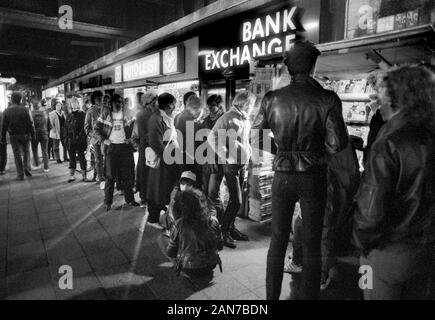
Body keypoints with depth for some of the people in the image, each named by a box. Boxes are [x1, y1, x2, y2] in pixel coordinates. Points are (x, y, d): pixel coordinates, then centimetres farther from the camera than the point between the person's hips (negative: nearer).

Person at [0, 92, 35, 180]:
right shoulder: (25, 109, -7)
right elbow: (30, 124, -9)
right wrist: (33, 135, -3)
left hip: (13, 136, 1)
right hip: (25, 134, -1)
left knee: (17, 155, 6)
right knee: (26, 152, 17)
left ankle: (20, 175, 8)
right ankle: (27, 168, 4)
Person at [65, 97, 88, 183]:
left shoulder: (83, 114, -4)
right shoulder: (69, 116, 11)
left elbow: (84, 127, -8)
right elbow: (66, 128, 14)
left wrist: (80, 136, -15)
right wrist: (66, 139, 7)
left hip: (80, 140, -5)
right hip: (71, 141, 5)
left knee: (81, 158, 1)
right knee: (72, 158, 10)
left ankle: (84, 176, 9)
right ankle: (71, 175, 18)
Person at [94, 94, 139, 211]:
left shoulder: (127, 114, 4)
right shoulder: (105, 114, 1)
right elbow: (96, 129, 5)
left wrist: (131, 138, -4)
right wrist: (103, 140, -7)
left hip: (125, 147, 1)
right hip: (111, 147, -1)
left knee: (126, 175, 7)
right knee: (110, 176, 1)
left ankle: (130, 199, 17)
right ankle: (107, 202, 10)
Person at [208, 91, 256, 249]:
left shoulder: (246, 120, 12)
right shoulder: (228, 117, -14)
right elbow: (212, 137, -20)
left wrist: (248, 152, 11)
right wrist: (225, 156, -19)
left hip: (242, 164, 8)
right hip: (231, 165, -8)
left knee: (236, 200, 14)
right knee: (236, 201, -7)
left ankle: (231, 228, 28)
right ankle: (223, 231, 8)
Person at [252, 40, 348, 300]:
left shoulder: (272, 99, -5)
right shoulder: (326, 99, -10)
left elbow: (257, 140, -3)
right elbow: (336, 144, -12)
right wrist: (317, 151, 7)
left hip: (283, 176, 2)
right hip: (313, 178, -2)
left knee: (278, 241, 16)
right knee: (312, 245, 14)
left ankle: (272, 296, 30)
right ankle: (309, 295, 27)